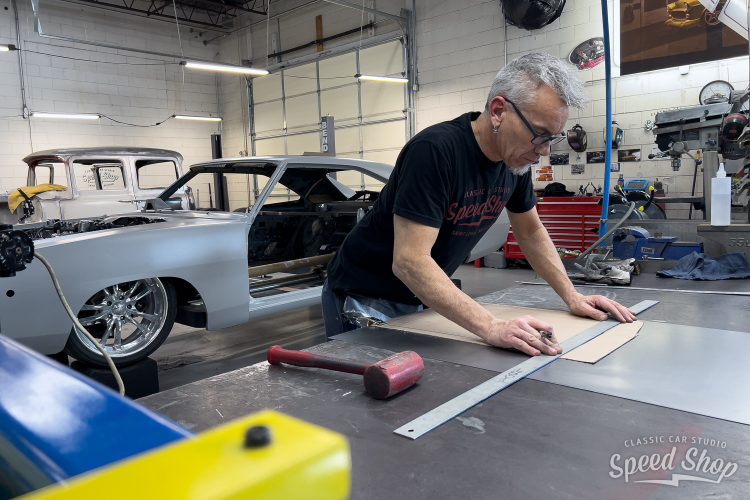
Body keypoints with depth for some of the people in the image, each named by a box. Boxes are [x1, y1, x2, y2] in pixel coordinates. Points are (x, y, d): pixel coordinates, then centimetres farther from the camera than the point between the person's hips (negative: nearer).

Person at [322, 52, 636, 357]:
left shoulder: (516, 157, -6)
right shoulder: (435, 150, -30)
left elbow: (531, 232, 9)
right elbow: (409, 261, -35)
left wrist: (572, 297, 1)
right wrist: (491, 327, -41)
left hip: (422, 300, 7)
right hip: (366, 301, -6)